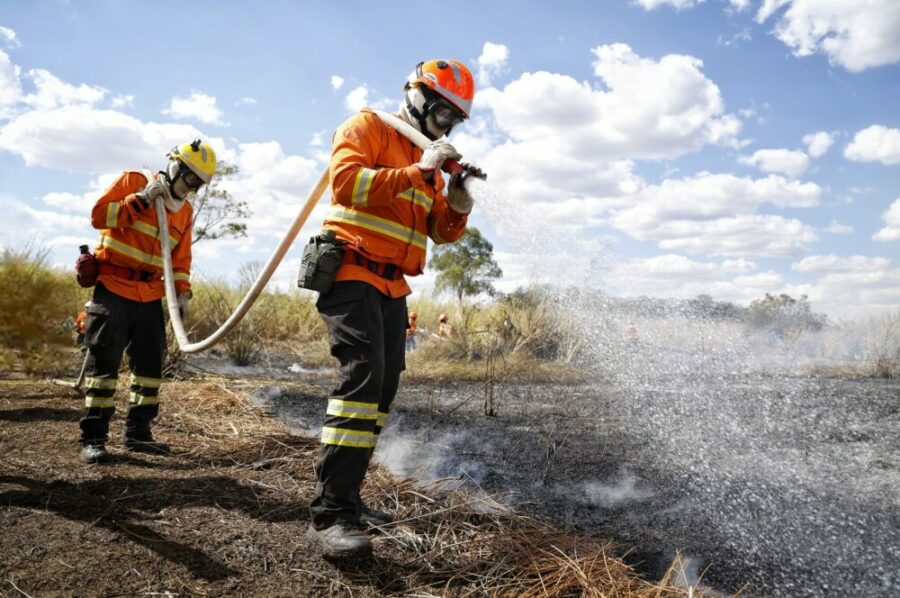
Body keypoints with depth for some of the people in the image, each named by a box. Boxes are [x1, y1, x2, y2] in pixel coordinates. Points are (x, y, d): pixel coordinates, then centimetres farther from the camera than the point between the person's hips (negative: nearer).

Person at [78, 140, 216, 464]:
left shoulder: (185, 211, 12)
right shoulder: (133, 181, -2)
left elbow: (181, 257, 14)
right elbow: (98, 215, -10)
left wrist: (182, 290, 3)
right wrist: (140, 200, -16)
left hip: (150, 295, 6)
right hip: (113, 288, -6)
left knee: (150, 363, 7)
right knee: (104, 362, -5)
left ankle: (137, 432, 18)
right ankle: (93, 438, 1)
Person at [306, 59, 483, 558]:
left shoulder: (428, 160, 22)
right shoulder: (367, 126, 1)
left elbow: (441, 232, 17)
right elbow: (346, 181, -18)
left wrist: (458, 203, -4)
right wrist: (418, 172, -19)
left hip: (392, 287, 9)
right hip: (352, 273, -9)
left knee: (382, 389, 8)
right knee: (362, 378, -22)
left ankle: (346, 497, 19)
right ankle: (329, 514, -20)